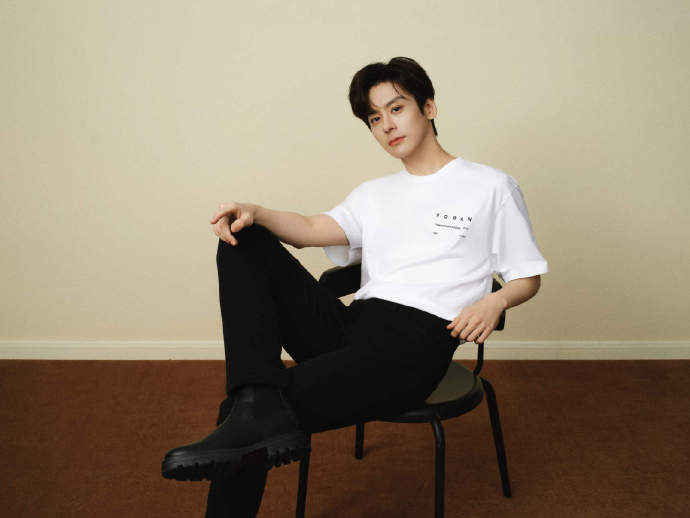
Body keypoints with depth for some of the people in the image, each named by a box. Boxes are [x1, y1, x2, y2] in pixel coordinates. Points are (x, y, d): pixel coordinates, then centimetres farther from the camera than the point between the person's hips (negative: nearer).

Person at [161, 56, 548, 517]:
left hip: (417, 343, -6)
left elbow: (528, 277, 11)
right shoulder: (374, 194, 26)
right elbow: (311, 230, 9)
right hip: (351, 329, 7)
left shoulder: (491, 186, 11)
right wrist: (254, 214, -11)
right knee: (243, 245, -16)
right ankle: (259, 408, -31)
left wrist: (494, 301, -12)